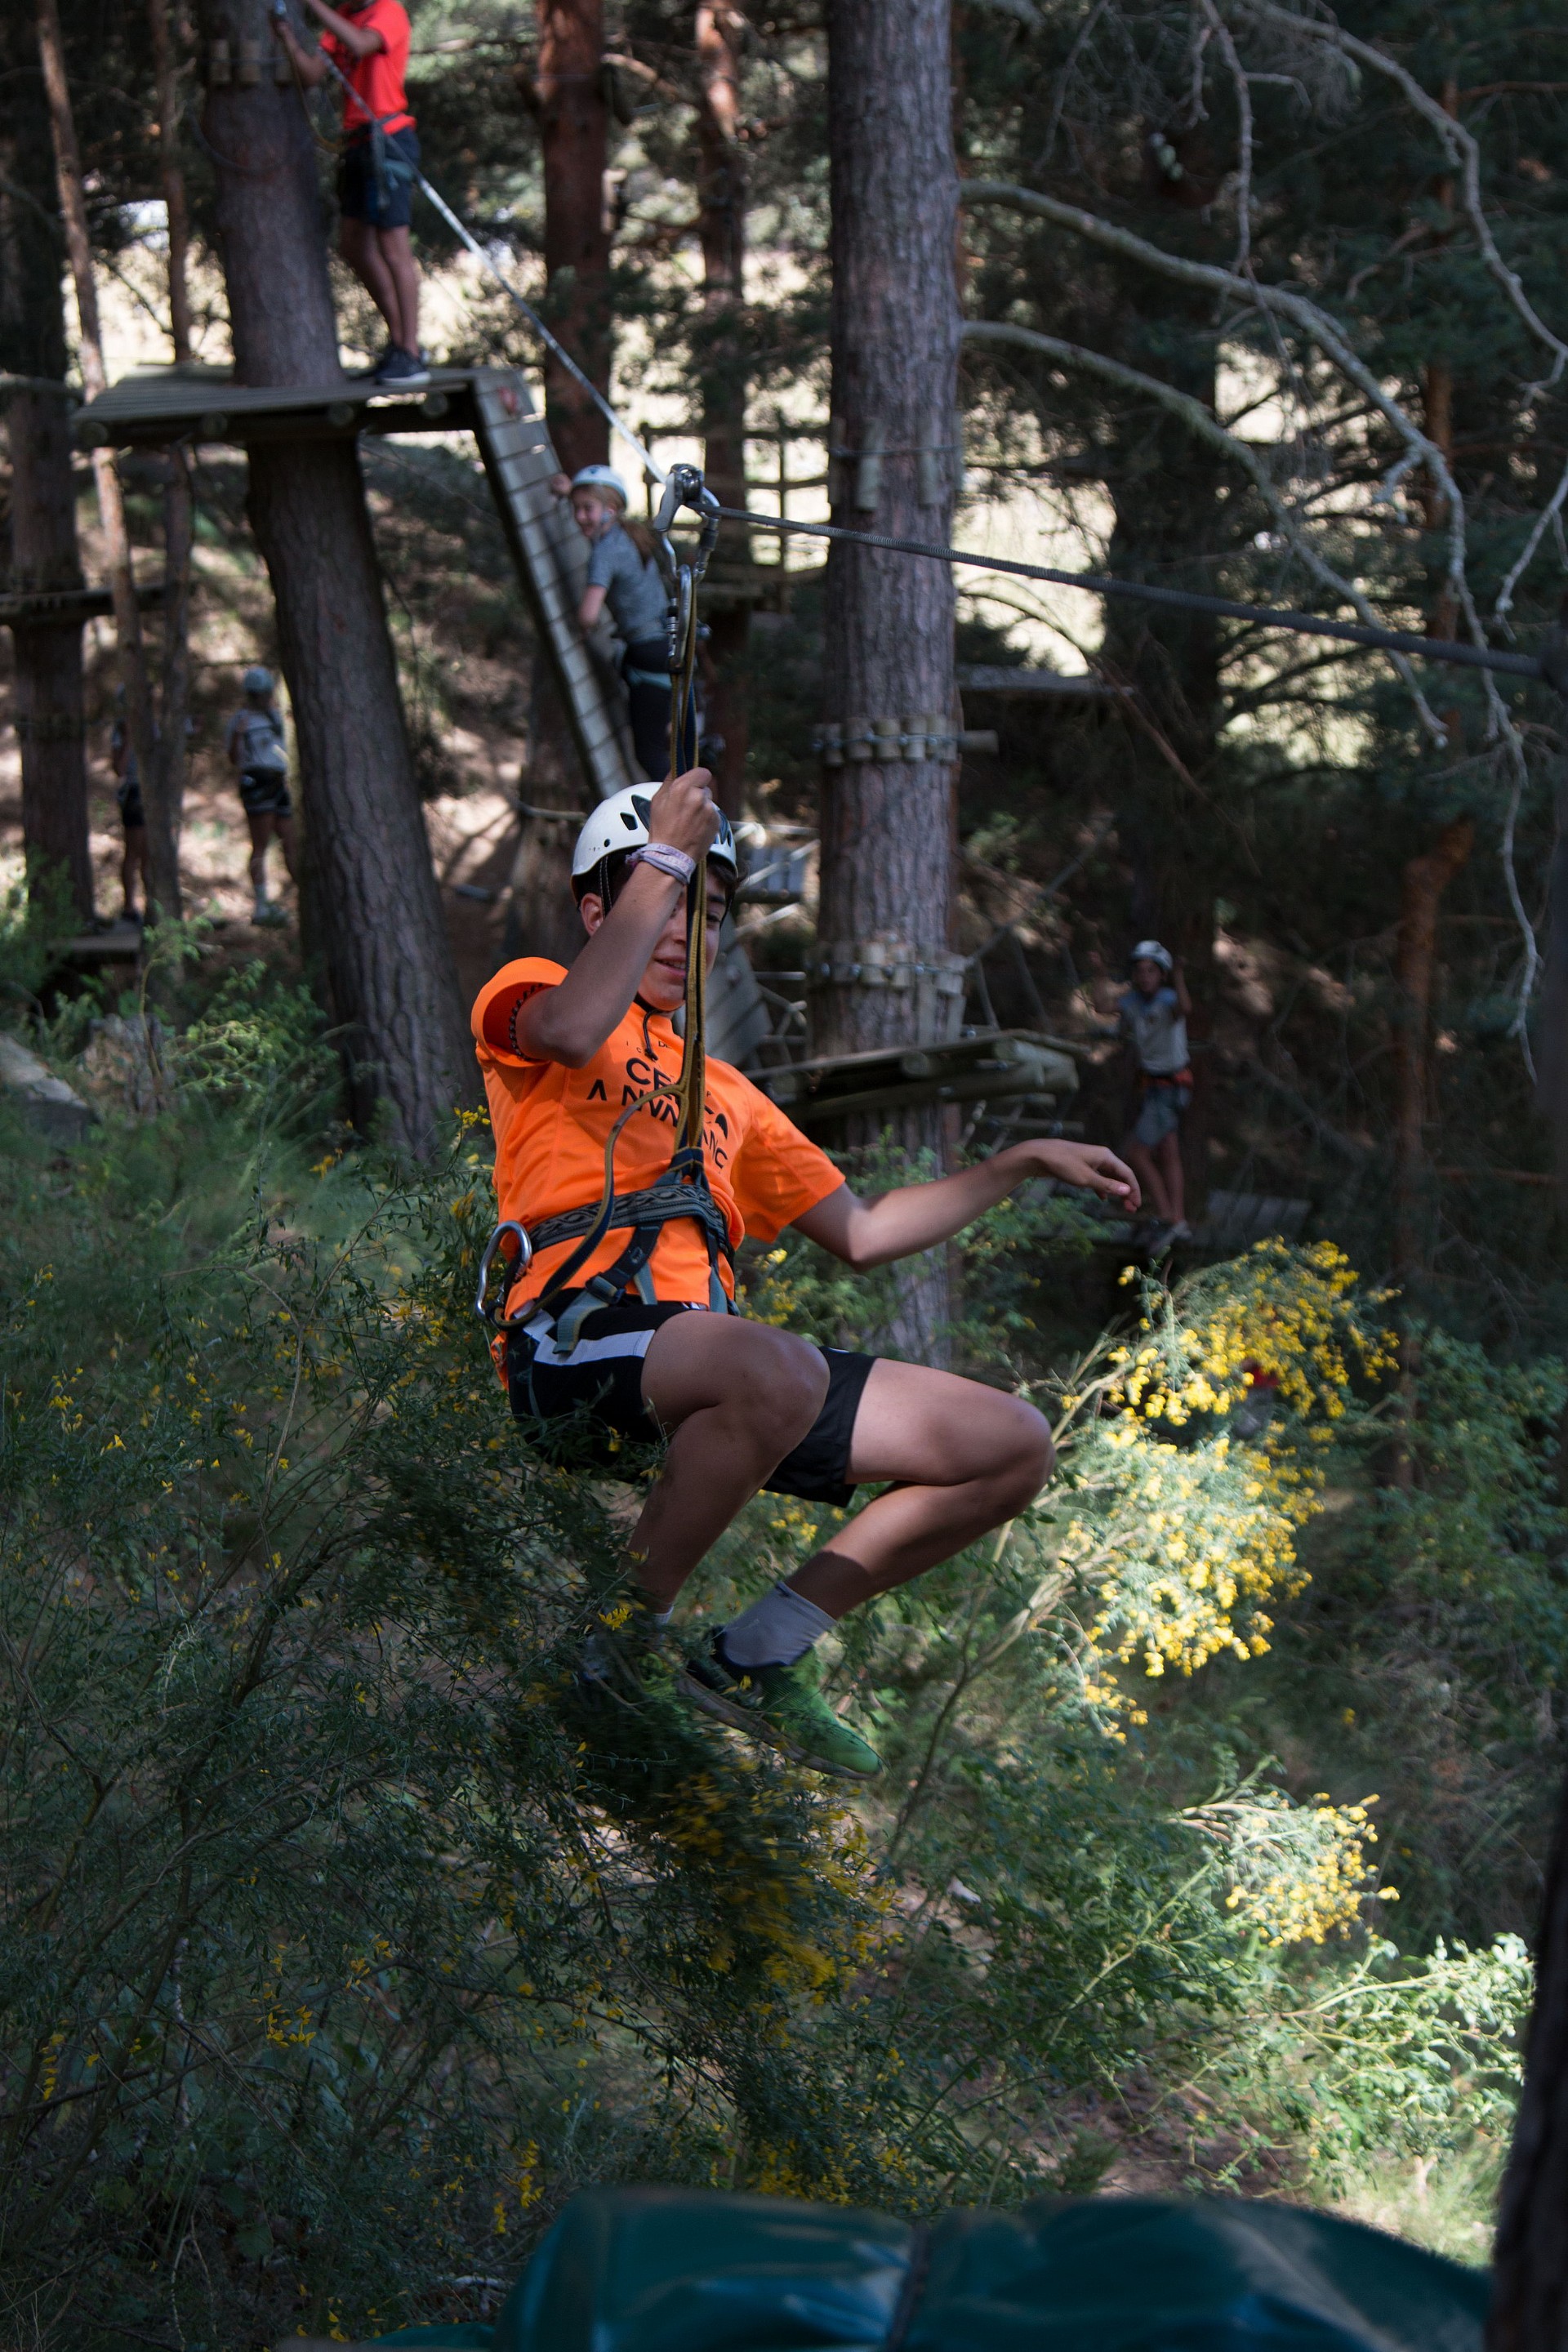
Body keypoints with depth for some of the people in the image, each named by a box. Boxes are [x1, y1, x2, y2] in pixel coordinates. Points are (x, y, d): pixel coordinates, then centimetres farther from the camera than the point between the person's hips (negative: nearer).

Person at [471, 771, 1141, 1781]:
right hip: (575, 1342, -7)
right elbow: (571, 1033, -14)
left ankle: (753, 1660, 4)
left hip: (710, 1359, 7)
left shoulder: (726, 1092, 33)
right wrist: (662, 858, -9)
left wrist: (1022, 1163, 30)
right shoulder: (532, 989, 14)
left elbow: (861, 1233, 35)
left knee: (1015, 1445, -2)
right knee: (777, 1370, -41)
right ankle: (626, 1640, -15)